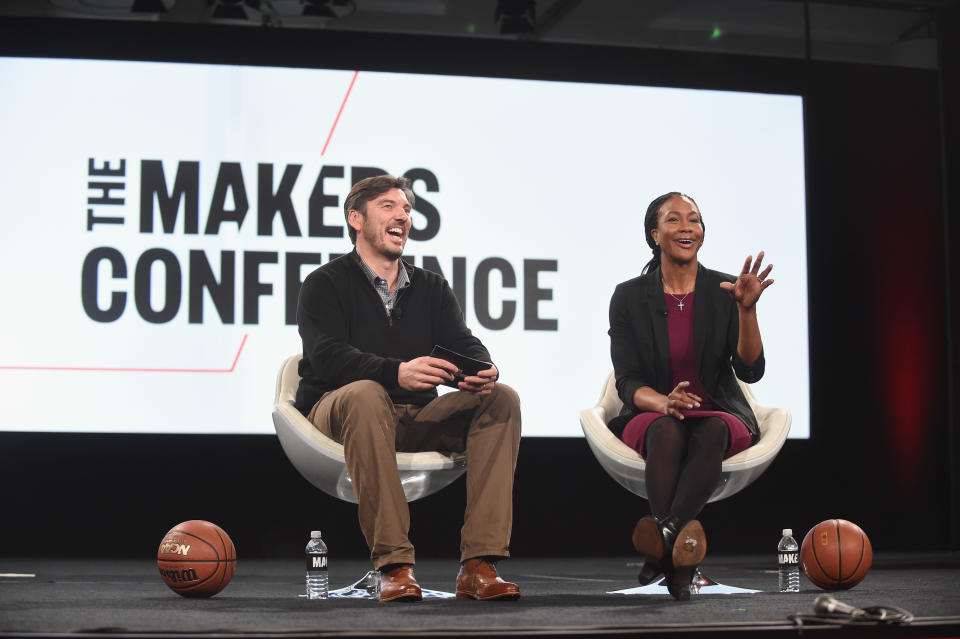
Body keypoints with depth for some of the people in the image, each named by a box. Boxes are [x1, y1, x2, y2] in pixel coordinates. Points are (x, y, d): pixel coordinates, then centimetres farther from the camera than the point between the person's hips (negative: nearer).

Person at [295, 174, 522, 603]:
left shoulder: (432, 288, 20)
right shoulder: (325, 285, 3)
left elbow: (463, 343, 5)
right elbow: (328, 356, -16)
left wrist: (482, 371, -22)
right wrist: (397, 372, -35)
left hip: (417, 418, 5)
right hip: (336, 415, -4)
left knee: (501, 399, -18)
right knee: (365, 395, -38)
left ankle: (479, 564, -28)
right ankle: (394, 565, -40)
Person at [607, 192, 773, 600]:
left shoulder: (723, 292, 2)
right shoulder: (629, 297, 1)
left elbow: (750, 370, -7)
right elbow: (628, 383, -4)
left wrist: (747, 309, -22)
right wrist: (664, 403, -27)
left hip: (721, 416, 0)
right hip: (650, 417, 0)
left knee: (711, 431, -36)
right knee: (667, 431, -36)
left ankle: (666, 535, -54)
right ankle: (679, 564, -48)